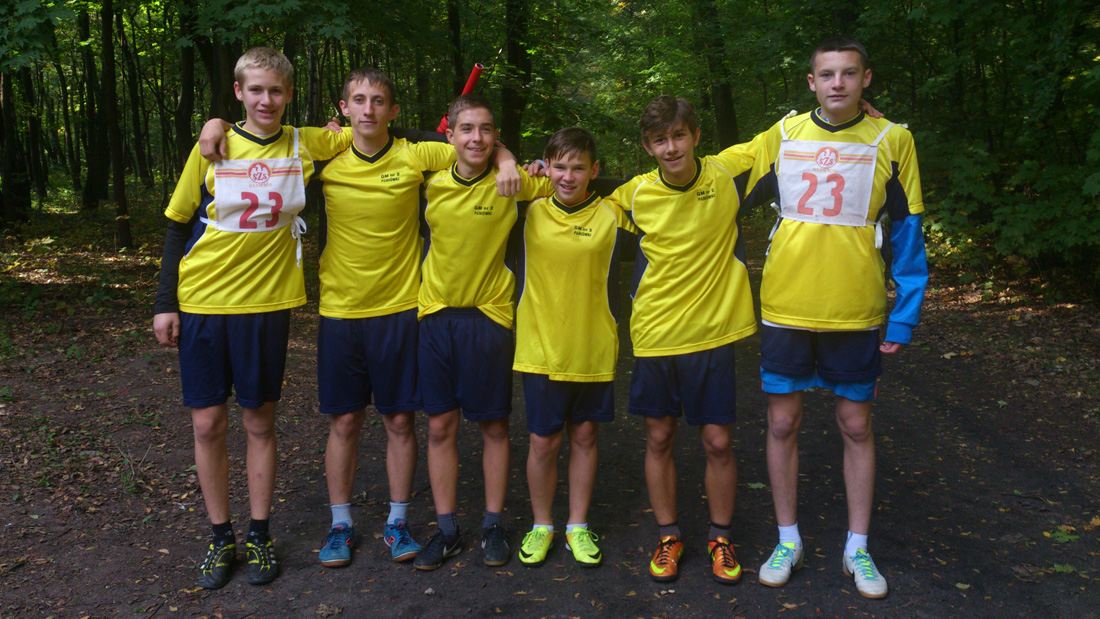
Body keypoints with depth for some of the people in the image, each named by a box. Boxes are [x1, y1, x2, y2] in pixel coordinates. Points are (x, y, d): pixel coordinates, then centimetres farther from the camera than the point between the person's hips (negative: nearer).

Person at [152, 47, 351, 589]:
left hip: (267, 303, 0)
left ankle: (260, 536, 23)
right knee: (208, 423, 5)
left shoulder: (306, 145, 1)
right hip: (202, 304, 1)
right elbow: (179, 227, 6)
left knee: (259, 422, 8)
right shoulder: (212, 148, 1)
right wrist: (165, 302, 2)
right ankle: (221, 538, 22)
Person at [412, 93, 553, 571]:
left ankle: (493, 524, 23)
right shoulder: (432, 183, 1)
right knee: (440, 426, 7)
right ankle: (446, 529, 20)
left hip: (488, 317, -2)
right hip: (436, 315, 3)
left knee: (494, 426, 8)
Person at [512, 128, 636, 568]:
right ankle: (541, 525, 26)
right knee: (542, 441, 5)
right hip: (540, 348, 0)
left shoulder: (612, 215, -2)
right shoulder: (529, 212, 0)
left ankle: (578, 526, 28)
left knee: (585, 436, 11)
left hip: (594, 348, 0)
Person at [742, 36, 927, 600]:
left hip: (856, 312, -1)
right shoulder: (781, 135, 1)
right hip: (785, 306, 1)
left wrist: (904, 316, -2)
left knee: (856, 426, 9)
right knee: (783, 422, 6)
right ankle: (788, 541, 24)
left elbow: (907, 231, 2)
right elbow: (735, 201, 10)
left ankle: (858, 547, 25)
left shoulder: (891, 140, -1)